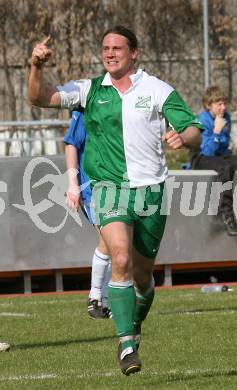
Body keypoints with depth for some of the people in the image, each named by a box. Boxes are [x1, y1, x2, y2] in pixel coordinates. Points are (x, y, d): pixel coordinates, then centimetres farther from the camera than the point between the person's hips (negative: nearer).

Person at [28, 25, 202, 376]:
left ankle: (135, 326, 40)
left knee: (142, 272, 10)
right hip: (109, 187, -1)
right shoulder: (89, 90, 4)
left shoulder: (158, 90, 1)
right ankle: (127, 345, -23)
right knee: (121, 260, -23)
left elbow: (194, 132, -1)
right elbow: (41, 98, -4)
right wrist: (37, 67, -23)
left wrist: (183, 138, -24)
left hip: (150, 190, 1)